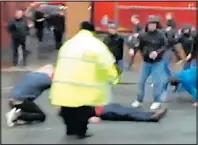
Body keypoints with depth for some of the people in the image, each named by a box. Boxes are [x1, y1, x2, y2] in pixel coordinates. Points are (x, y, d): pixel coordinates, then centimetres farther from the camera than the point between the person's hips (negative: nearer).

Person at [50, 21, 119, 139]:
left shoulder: (68, 43, 20)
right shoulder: (96, 45, 1)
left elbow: (62, 62, 20)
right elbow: (107, 63, -2)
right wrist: (112, 77, 11)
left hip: (64, 83, 6)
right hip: (83, 85, -5)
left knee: (67, 107, 17)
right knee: (83, 109, 8)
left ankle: (71, 129, 28)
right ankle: (81, 131, 13)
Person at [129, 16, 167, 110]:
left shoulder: (160, 35, -10)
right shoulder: (143, 35, -5)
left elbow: (165, 46, -10)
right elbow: (138, 45, 0)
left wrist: (157, 52, -24)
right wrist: (132, 49, -19)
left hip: (157, 62, -3)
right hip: (146, 62, 3)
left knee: (156, 82, 0)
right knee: (141, 81, 10)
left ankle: (157, 101, 16)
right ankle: (139, 100, 24)